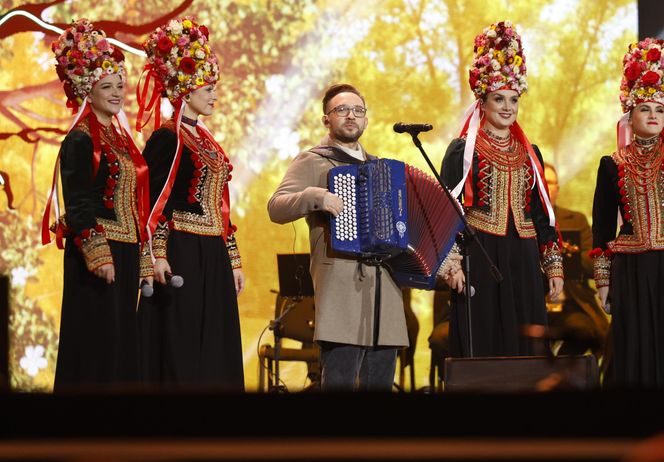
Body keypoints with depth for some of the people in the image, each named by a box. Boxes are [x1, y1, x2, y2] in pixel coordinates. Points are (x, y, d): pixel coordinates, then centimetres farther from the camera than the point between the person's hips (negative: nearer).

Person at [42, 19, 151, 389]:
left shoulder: (120, 137, 15)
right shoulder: (81, 140, -9)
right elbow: (77, 203, -15)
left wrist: (142, 258, 15)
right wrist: (98, 255, -21)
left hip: (125, 252, 8)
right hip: (97, 252, -8)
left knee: (122, 341, 9)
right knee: (96, 342, -6)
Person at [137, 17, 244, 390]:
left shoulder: (205, 139, 17)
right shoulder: (167, 139, -8)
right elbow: (154, 199, -13)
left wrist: (233, 259, 16)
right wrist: (157, 254, -22)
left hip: (213, 258, 9)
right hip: (181, 255, -9)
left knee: (213, 351, 7)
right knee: (180, 349, -7)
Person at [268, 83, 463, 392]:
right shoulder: (312, 161, 6)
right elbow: (276, 208, -6)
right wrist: (315, 197, -23)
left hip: (386, 284, 6)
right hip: (341, 282, -6)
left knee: (379, 381, 5)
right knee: (338, 380, -14)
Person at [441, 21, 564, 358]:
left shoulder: (529, 153, 15)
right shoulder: (463, 150, 0)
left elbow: (542, 215, 16)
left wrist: (554, 266, 9)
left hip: (522, 261, 5)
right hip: (479, 261, -5)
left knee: (523, 350, 3)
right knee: (481, 349, -5)